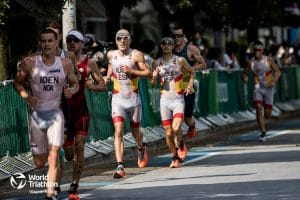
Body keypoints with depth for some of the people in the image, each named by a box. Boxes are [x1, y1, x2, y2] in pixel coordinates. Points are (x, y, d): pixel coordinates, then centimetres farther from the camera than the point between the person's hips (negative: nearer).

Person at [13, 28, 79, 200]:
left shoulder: (66, 64, -2)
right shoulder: (30, 63, -7)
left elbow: (75, 83, 13)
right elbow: (17, 82, 4)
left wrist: (72, 90, -11)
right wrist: (26, 96, -15)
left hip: (55, 114, 0)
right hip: (37, 113, 0)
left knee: (54, 153, -18)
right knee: (39, 163, 7)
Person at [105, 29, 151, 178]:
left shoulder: (136, 55, -6)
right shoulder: (111, 55, 5)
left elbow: (148, 73, -10)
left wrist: (132, 71, -21)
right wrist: (107, 78, 8)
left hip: (134, 99, -1)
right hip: (118, 99, 1)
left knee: (135, 131, 15)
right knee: (118, 132, -15)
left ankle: (141, 149, 51)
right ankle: (120, 167, -20)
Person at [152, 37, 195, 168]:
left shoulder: (180, 60, -2)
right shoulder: (157, 62, 4)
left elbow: (192, 72, 13)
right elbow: (153, 83, 10)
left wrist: (190, 85, -2)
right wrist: (154, 77, -11)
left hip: (178, 100, -3)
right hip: (165, 100, 3)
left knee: (176, 128, -21)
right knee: (168, 133, 3)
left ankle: (181, 144, 12)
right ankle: (175, 157, 22)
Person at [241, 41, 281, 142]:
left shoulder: (269, 60, -6)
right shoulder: (251, 62, -1)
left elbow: (278, 71, -2)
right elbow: (244, 73, 10)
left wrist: (274, 81, -20)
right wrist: (244, 77, -15)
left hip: (268, 88, -1)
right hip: (257, 88, 1)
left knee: (267, 115, 2)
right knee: (258, 109, -17)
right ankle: (263, 132, -12)